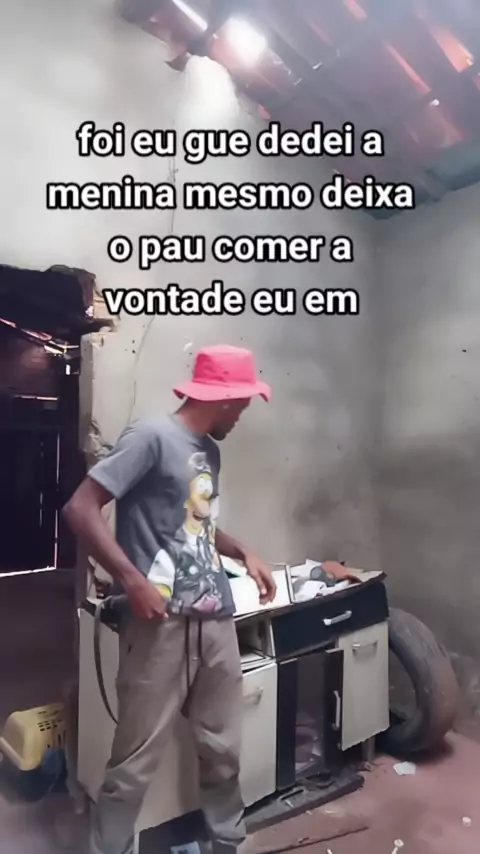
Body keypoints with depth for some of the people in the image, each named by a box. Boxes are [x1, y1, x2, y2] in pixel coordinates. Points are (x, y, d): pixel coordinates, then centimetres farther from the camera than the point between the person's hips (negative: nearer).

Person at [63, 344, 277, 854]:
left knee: (222, 746, 19)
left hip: (216, 620, 8)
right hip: (162, 623, -7)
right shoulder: (153, 436, -11)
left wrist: (244, 554, 17)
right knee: (136, 759, 6)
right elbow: (80, 509, -16)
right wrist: (133, 580, -21)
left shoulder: (209, 450, 13)